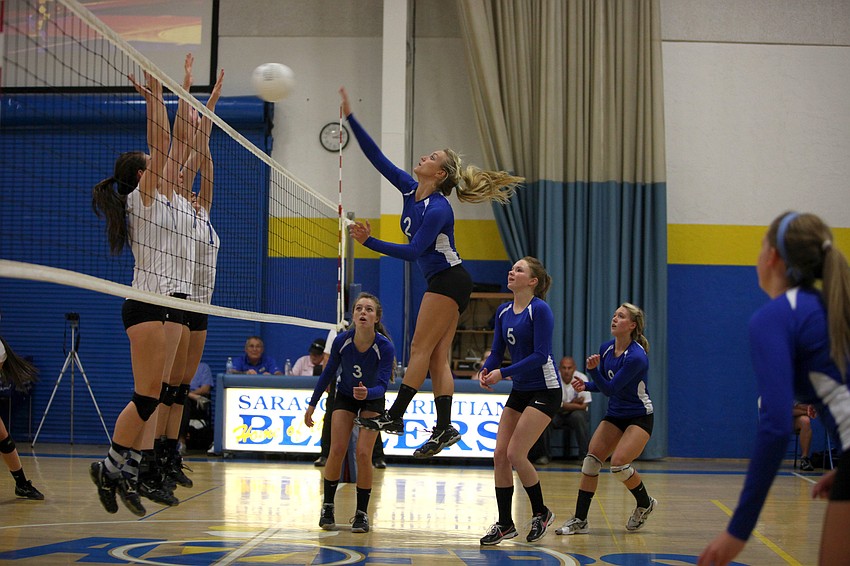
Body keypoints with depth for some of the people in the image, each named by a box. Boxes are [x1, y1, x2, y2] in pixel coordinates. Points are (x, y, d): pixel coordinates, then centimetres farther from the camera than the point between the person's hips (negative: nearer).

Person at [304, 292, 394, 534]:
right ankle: (327, 507, 9)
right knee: (337, 451, -10)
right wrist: (312, 404, -1)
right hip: (345, 396, 2)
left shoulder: (385, 347, -29)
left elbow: (382, 385, -31)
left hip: (372, 400, -2)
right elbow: (328, 373, -7)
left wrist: (367, 393, -53)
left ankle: (362, 514, 0)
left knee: (363, 454, -14)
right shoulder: (341, 341, -23)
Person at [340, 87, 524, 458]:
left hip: (447, 281, -9)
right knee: (437, 358, 3)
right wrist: (350, 118, -1)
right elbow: (377, 157, 4)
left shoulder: (438, 209, -19)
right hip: (442, 283, 9)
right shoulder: (410, 190, 5)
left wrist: (369, 242, -23)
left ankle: (394, 417, -6)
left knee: (420, 349, -8)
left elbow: (413, 252, -21)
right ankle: (444, 428, 0)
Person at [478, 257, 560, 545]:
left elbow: (540, 355, -21)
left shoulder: (540, 310, -15)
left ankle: (541, 513, 10)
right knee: (500, 454, 1)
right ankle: (504, 524, 11)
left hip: (544, 391, -7)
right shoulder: (503, 311, 8)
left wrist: (503, 372, -24)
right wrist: (486, 370, -12)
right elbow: (497, 351, 9)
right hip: (519, 391, 8)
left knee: (515, 454, -12)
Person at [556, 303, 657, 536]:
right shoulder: (605, 349, -1)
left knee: (618, 463, -22)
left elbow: (611, 388, -25)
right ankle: (579, 520, -3)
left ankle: (645, 504, 9)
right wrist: (585, 386, -7)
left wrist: (593, 369, -36)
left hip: (640, 418, -7)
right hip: (615, 415, 7)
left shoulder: (636, 357, -24)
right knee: (591, 460, -8)